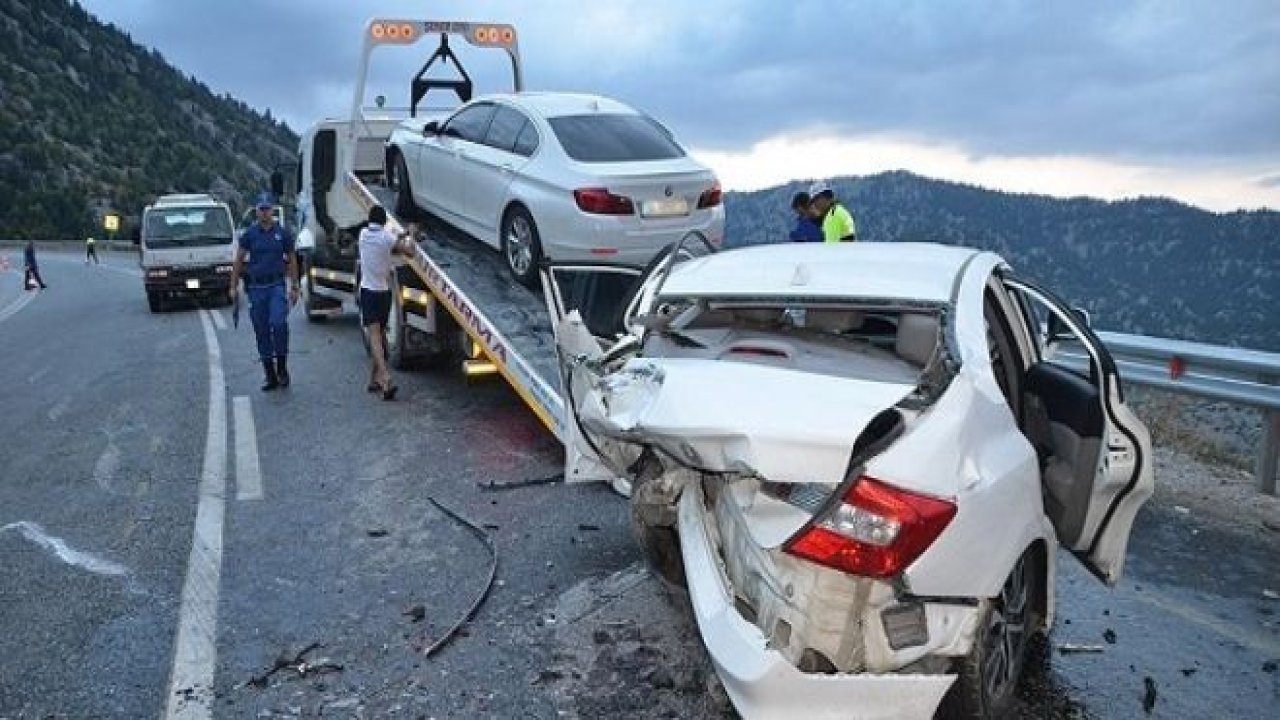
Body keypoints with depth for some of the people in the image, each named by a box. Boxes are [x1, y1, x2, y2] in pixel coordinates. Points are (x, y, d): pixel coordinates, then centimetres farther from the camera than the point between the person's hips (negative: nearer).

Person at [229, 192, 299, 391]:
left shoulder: (283, 233, 5)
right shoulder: (249, 234, 5)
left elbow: (291, 261, 11)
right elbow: (238, 260, 9)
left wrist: (294, 287, 8)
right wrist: (233, 286, 4)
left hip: (277, 286, -2)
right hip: (255, 287, 2)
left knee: (279, 323, -22)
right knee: (262, 331, 4)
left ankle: (282, 366, -7)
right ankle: (269, 375, 12)